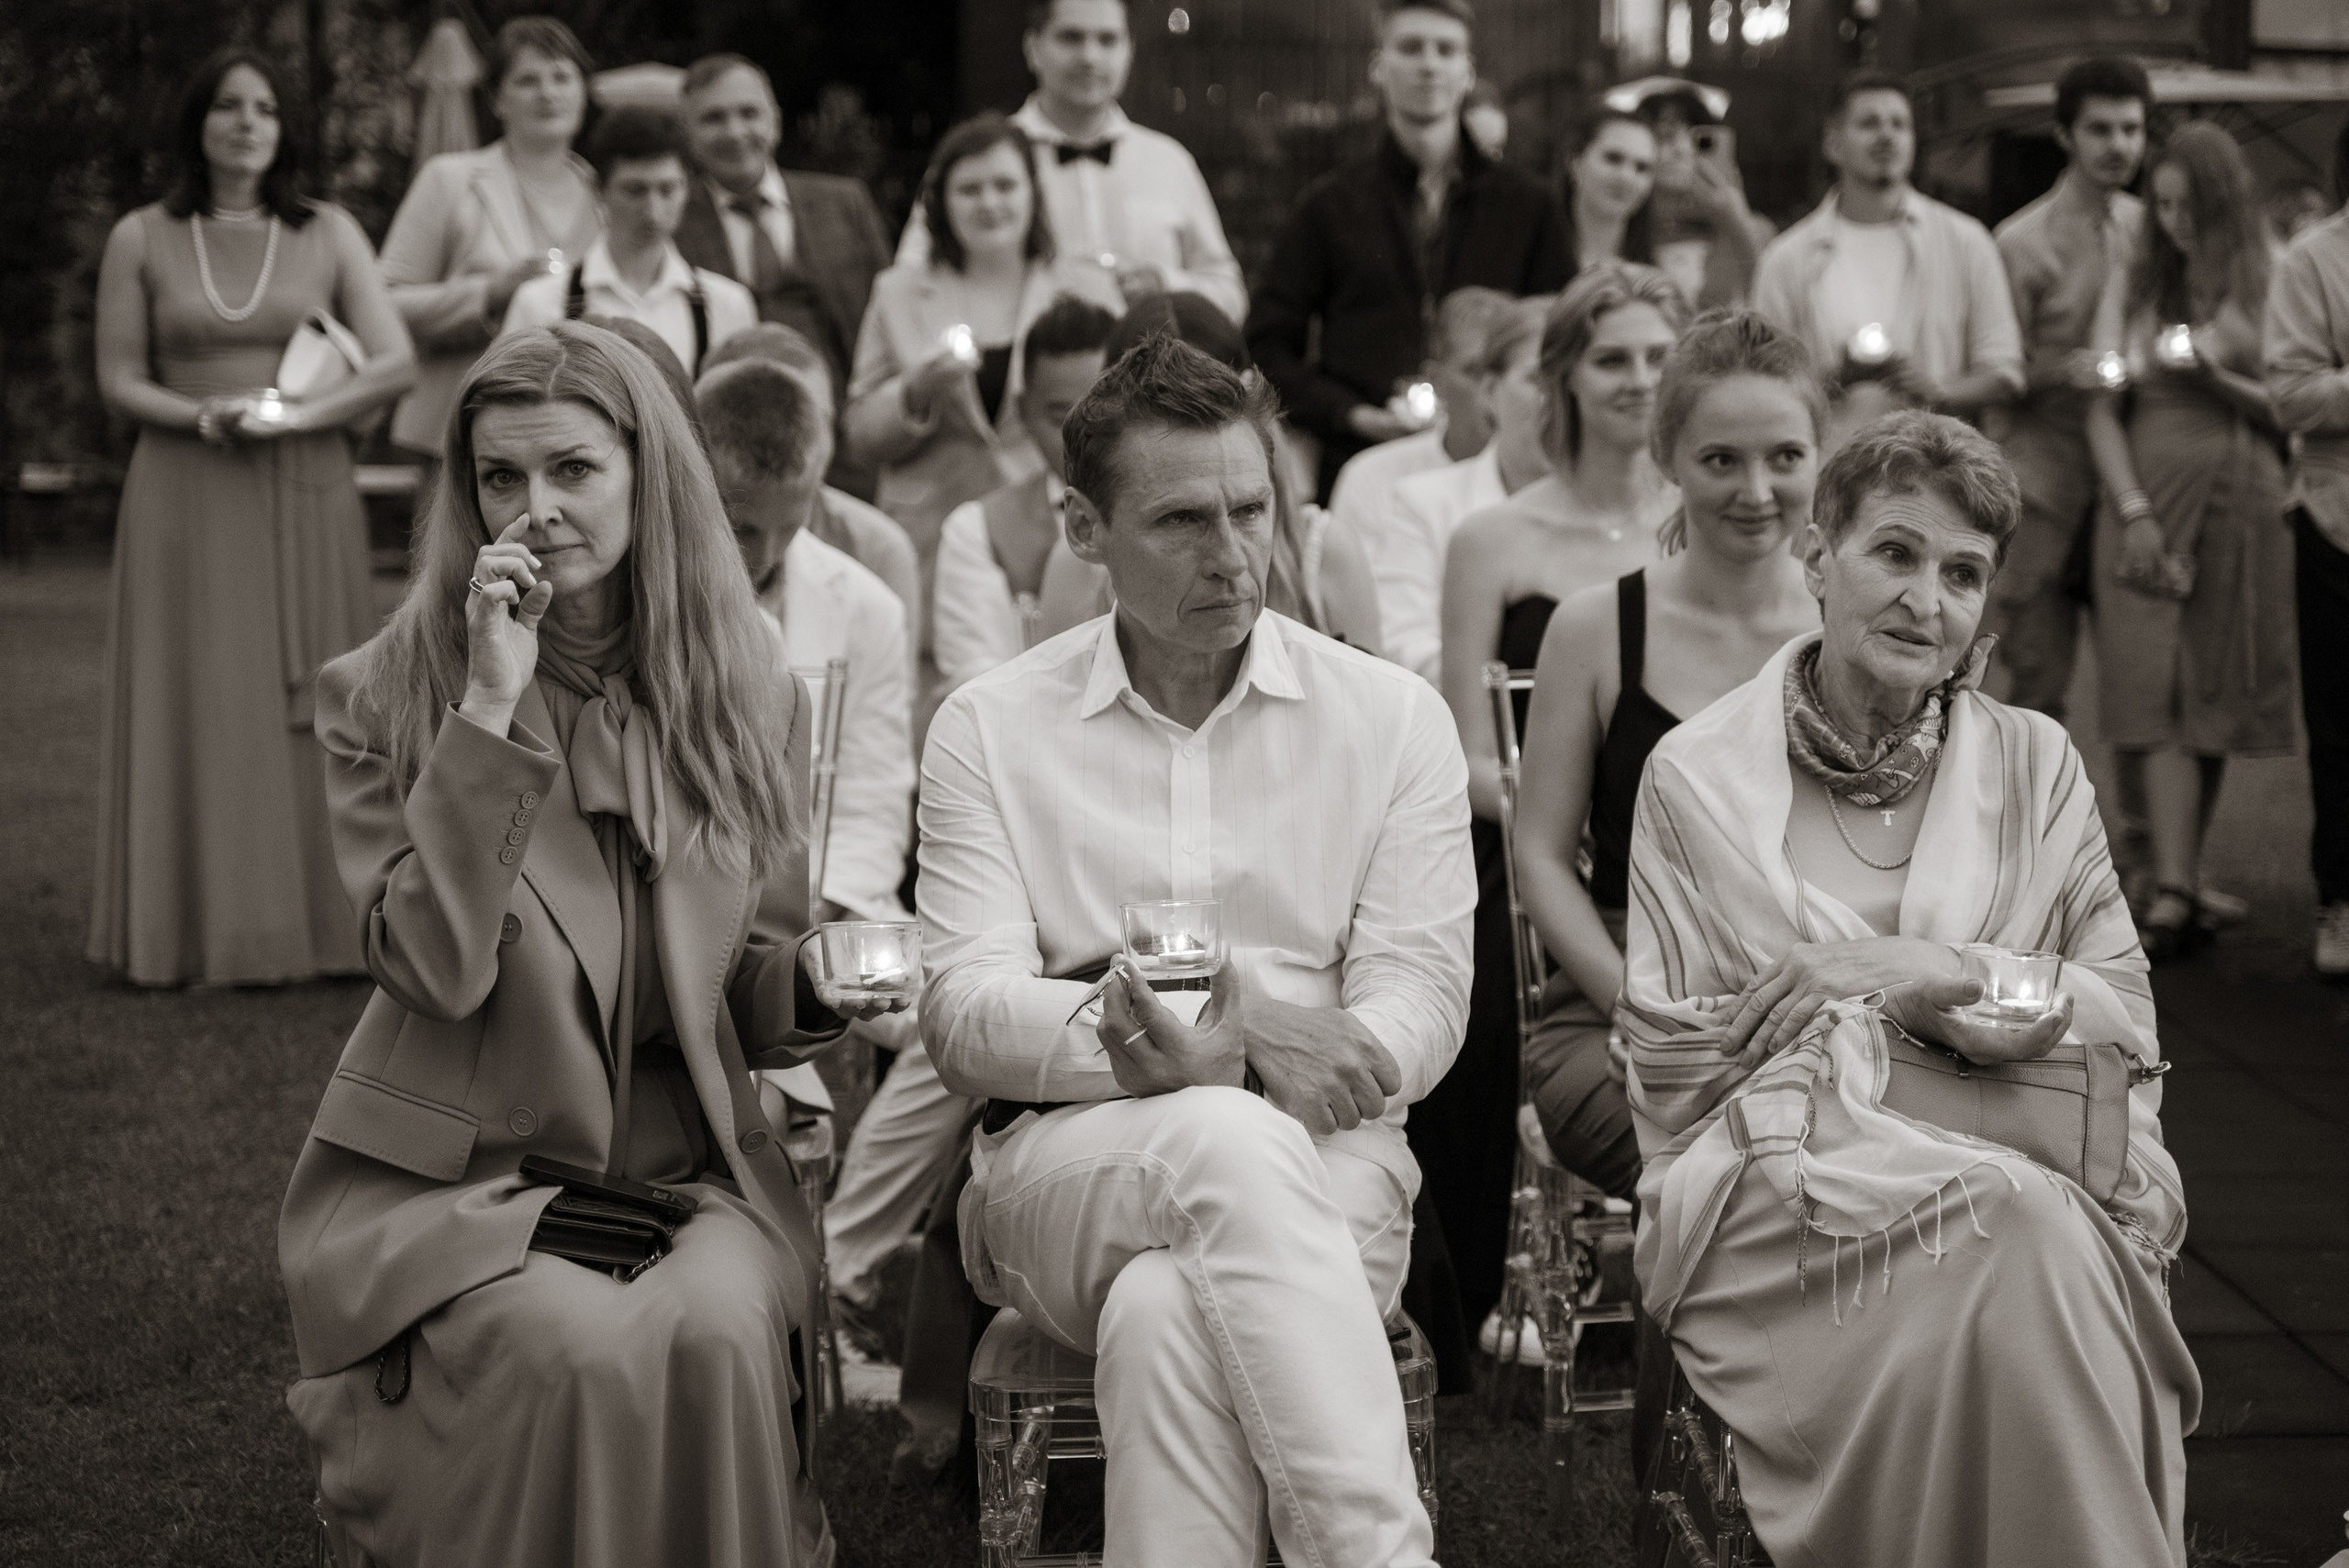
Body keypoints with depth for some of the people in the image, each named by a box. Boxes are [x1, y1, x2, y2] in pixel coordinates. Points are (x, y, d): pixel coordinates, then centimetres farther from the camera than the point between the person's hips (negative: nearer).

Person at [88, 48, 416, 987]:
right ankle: (206, 929, 5)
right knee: (198, 711, -1)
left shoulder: (328, 234, 5)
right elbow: (118, 381, 3)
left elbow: (396, 363, -3)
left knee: (311, 709, 2)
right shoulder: (141, 240, 5)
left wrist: (297, 414, -15)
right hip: (184, 508, 0)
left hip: (306, 503, 1)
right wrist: (201, 416, -15)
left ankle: (316, 920, 8)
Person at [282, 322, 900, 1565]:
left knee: (721, 1331, -30)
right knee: (586, 1347, -31)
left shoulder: (748, 699, 7)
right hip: (455, 1174, -2)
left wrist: (830, 978, -11)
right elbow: (436, 970, -16)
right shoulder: (384, 695, -1)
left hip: (687, 1168, 2)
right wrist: (490, 707, -18)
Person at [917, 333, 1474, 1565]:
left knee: (1171, 1314, -35)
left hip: (1323, 1164, 1)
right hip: (1061, 1168, 0)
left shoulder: (1393, 717, 11)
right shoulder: (989, 728, 10)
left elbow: (1420, 996, 1)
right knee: (1231, 1141, -36)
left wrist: (1261, 1024, -20)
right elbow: (966, 1013, -1)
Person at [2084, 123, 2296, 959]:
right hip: (2148, 503, 1)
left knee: (2211, 700, 2)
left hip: (2243, 508, -1)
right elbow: (2101, 409, 5)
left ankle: (2177, 879, 10)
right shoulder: (2137, 289, 10)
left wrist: (2220, 381, -14)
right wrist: (2134, 511, -6)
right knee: (2159, 697, -9)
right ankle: (2175, 893, -14)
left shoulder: (2271, 287, 5)